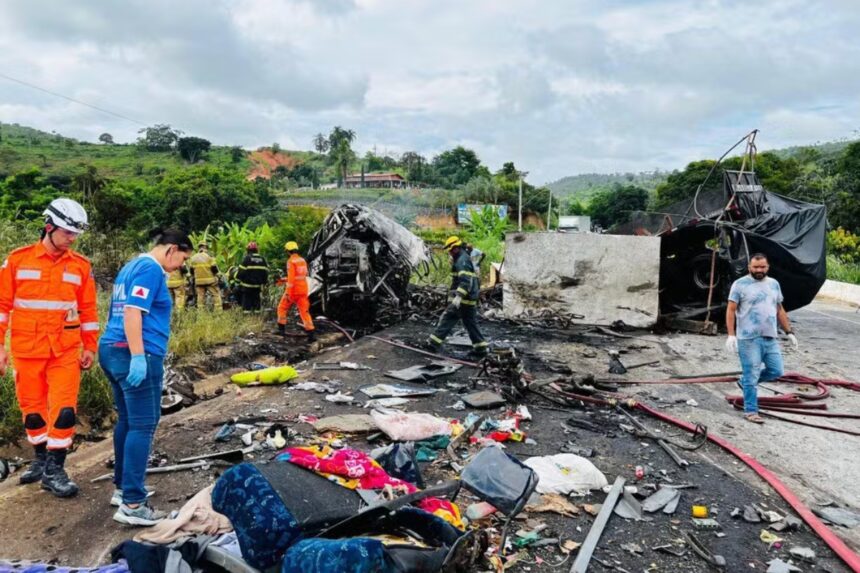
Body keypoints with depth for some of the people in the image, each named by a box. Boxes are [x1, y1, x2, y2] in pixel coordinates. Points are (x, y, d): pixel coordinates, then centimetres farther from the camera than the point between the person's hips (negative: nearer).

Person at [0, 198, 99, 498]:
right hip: (27, 350, 0)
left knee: (64, 410, -5)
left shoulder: (81, 265, 0)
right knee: (32, 409, 12)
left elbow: (88, 309, 7)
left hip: (66, 351, 0)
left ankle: (54, 469, 7)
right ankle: (41, 459, 31)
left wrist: (90, 347, 7)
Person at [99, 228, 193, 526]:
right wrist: (138, 357, -26)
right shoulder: (151, 269, -11)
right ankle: (132, 504, -8)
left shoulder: (131, 266, 20)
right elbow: (132, 311, -21)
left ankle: (122, 487, 25)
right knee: (142, 425, -8)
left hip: (111, 349, 10)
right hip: (136, 355, -10)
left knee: (127, 421, 17)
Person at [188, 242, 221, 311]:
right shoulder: (209, 256, -7)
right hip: (210, 280, -4)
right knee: (216, 295, 1)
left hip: (199, 281, 4)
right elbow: (214, 269, -9)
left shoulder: (193, 258, 6)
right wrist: (218, 273, 9)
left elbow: (192, 271, 11)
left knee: (200, 296, 8)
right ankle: (218, 311, -5)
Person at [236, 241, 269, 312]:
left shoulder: (247, 258, -10)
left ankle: (247, 310, -1)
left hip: (247, 284, -4)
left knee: (247, 298, 1)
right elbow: (266, 271, 9)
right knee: (256, 298, 13)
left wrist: (238, 278, 4)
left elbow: (241, 271, -11)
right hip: (258, 285, 5)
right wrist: (264, 281, 19)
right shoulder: (262, 259, 5)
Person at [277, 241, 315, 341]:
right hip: (303, 290, 6)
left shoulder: (291, 261, -13)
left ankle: (281, 328, 20)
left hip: (293, 290, -6)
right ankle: (310, 332, -7)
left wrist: (287, 293, -20)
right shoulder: (303, 261, 11)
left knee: (282, 308, 15)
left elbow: (291, 278, -20)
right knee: (305, 311, 3)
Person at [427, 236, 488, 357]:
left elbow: (465, 280, -27)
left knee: (447, 319, -4)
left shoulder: (462, 261, -15)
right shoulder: (466, 258, 19)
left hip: (463, 299, -10)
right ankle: (481, 348, 13)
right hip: (470, 299, 10)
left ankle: (434, 343, 0)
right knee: (471, 323, 12)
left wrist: (459, 296, -35)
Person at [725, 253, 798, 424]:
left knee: (776, 371, 8)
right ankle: (750, 411, 10)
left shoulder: (774, 284, 14)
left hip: (770, 338, 6)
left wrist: (789, 332, 15)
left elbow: (780, 310, 20)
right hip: (749, 339, -6)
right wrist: (731, 335, -16)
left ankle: (746, 380, 30)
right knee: (751, 376, -1)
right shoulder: (740, 284, -5)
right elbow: (731, 310, -7)